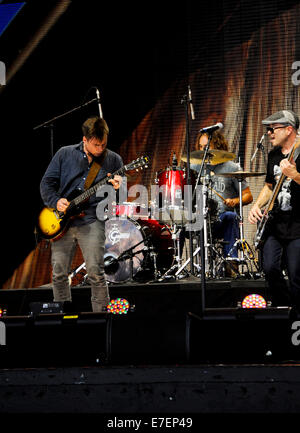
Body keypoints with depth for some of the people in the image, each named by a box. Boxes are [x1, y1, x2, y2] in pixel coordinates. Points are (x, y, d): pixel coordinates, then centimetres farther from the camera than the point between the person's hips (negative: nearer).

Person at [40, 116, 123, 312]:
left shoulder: (113, 160, 6)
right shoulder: (65, 154, 8)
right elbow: (47, 182, 10)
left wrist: (118, 188, -15)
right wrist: (56, 201, -8)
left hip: (92, 221, -2)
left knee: (96, 272, -11)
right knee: (59, 273, 4)